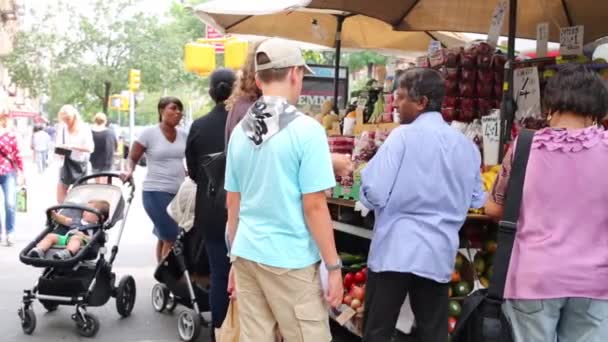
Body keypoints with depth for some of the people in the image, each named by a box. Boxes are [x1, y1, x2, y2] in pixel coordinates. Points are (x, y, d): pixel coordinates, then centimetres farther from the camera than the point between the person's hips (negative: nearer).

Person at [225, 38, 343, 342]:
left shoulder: (240, 131, 6)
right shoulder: (306, 129, -12)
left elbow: (232, 203, 12)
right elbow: (313, 206, -14)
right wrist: (334, 266, -7)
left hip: (247, 254, 6)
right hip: (290, 260, -6)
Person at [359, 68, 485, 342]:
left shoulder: (403, 135, -11)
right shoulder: (467, 145, 6)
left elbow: (375, 193, -15)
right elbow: (476, 200, 15)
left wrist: (366, 173, 5)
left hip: (395, 249, -5)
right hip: (439, 252, 5)